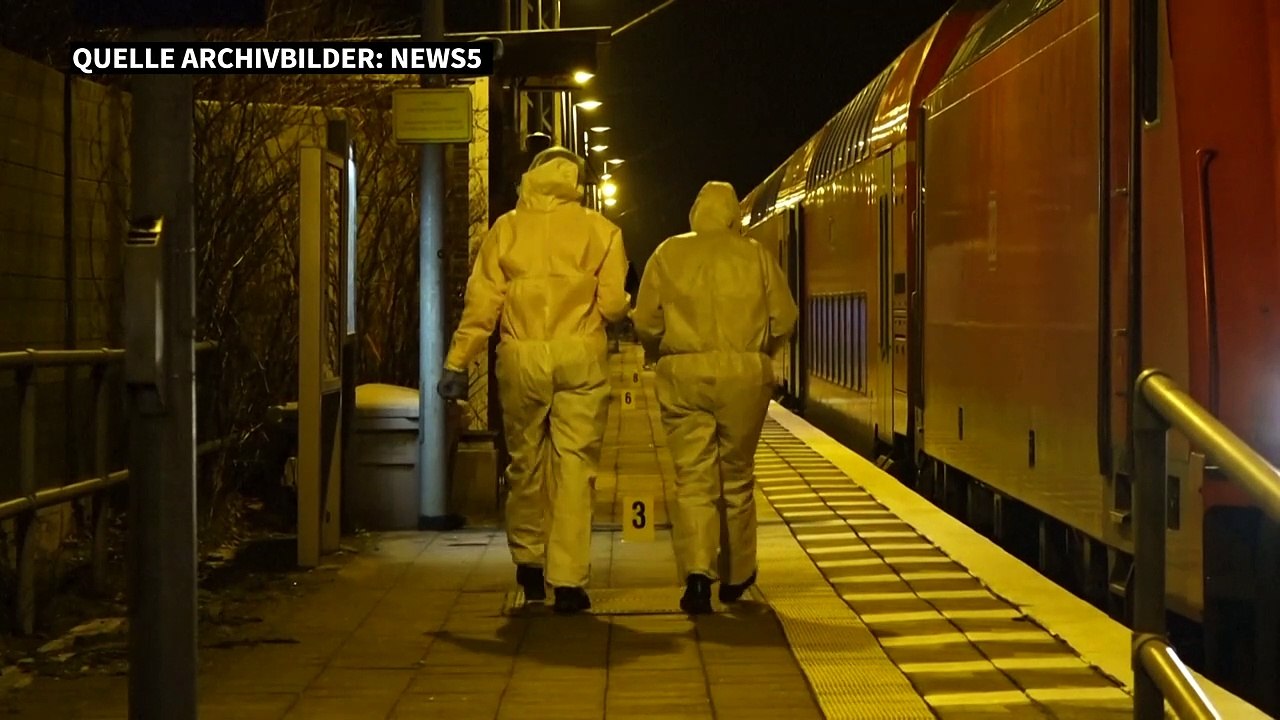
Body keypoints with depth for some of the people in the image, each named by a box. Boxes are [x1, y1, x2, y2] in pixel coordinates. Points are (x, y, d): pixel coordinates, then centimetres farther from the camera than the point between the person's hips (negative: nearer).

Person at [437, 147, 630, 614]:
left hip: (522, 358, 1)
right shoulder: (598, 230, 2)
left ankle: (529, 564, 26)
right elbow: (613, 304, -2)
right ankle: (567, 580, -3)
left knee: (526, 461, 15)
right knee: (575, 463, 0)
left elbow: (481, 303, 0)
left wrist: (457, 363, 4)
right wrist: (624, 307, 21)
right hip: (580, 356, -1)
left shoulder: (506, 229, 4)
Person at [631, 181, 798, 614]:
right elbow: (784, 321, 3)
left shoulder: (668, 255, 5)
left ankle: (697, 572, -19)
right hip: (745, 374, 1)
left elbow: (645, 323, 2)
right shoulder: (757, 256, 6)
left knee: (692, 477, -1)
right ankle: (735, 577, 24)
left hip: (683, 373, -1)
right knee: (737, 476, 13)